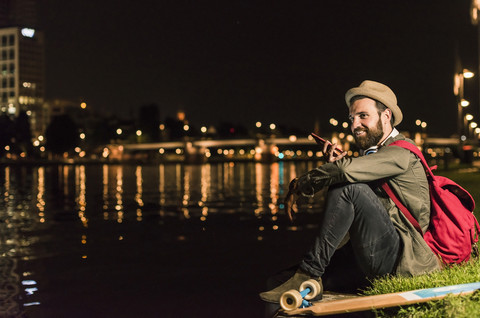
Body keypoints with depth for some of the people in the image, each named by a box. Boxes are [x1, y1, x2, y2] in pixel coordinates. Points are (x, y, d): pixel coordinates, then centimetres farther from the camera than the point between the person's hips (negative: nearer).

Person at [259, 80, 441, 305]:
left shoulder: (401, 153, -10)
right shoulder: (372, 154, 20)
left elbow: (346, 170, -29)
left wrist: (298, 187, -16)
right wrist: (332, 165, -1)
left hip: (401, 259, -8)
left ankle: (309, 272, -24)